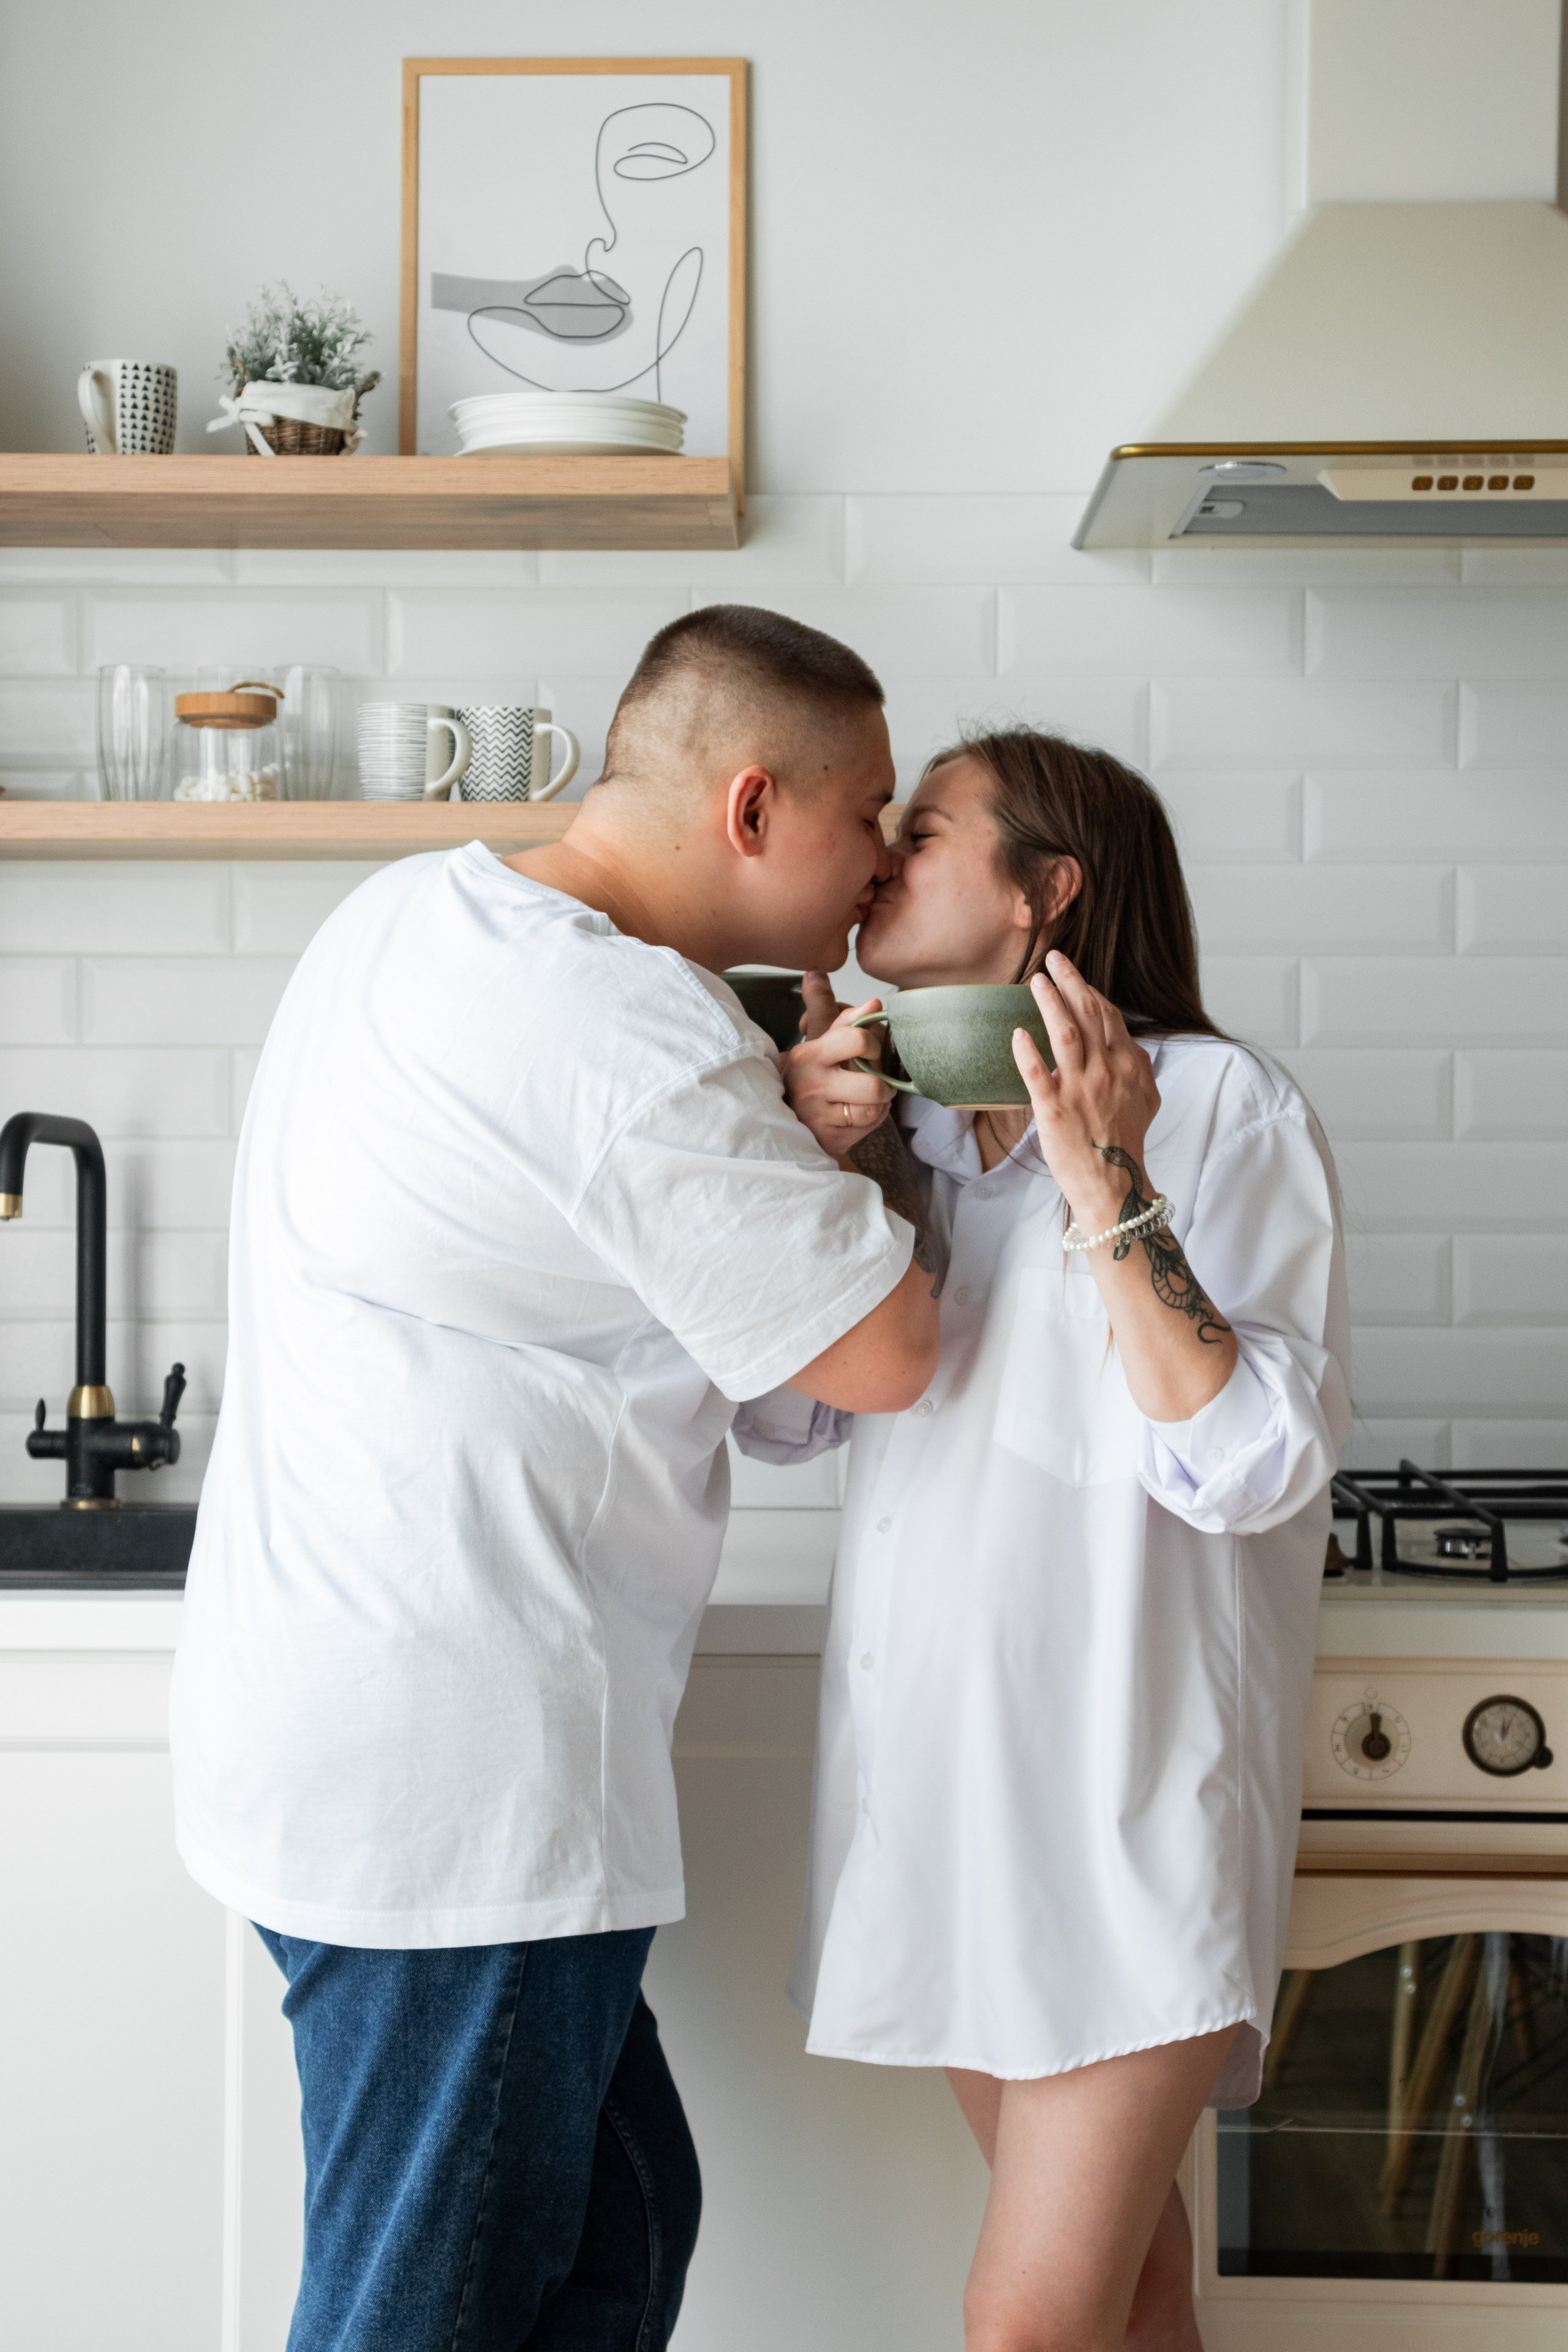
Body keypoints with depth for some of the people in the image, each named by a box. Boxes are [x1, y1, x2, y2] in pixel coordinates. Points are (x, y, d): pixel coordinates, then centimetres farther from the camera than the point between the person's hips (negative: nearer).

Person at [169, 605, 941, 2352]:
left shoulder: (404, 913, 9)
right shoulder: (638, 1044, -21)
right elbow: (883, 1353, -13)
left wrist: (789, 1115, 8)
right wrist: (834, 1140, 3)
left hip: (318, 1728, 10)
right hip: (450, 1792, -10)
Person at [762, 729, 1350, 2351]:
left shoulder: (1218, 1106, -9)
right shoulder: (904, 1121, 10)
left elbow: (1253, 1471, -17)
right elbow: (785, 1418, 7)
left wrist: (1106, 1188, -23)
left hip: (1125, 1797, -6)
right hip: (941, 1774, 6)